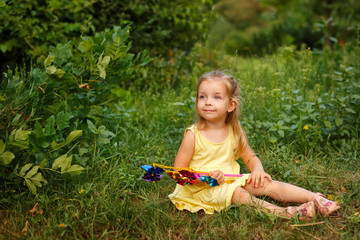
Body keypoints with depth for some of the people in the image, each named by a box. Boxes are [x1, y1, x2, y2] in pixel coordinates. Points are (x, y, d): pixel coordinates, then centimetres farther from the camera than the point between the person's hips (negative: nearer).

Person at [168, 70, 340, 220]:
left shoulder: (235, 132, 1)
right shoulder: (193, 135, -13)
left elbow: (250, 157, 14)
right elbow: (179, 172, -12)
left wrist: (257, 170, -9)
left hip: (231, 181, 5)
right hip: (202, 189, -5)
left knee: (266, 184, -13)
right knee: (238, 194, -30)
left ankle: (316, 199, -19)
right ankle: (286, 213, -38)